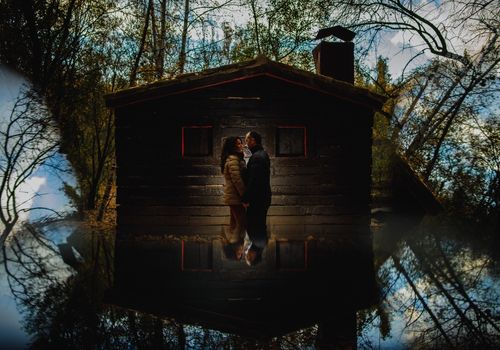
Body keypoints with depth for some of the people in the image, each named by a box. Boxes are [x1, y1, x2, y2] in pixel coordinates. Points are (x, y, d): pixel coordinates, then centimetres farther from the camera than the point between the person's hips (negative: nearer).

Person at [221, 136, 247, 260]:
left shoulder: (233, 158, 16)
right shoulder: (233, 159, -17)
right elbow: (237, 180, -22)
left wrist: (243, 194, 17)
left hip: (231, 195, 10)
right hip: (235, 196, -10)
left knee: (234, 222, 16)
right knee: (242, 222, -6)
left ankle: (229, 246, 22)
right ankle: (235, 249, -2)